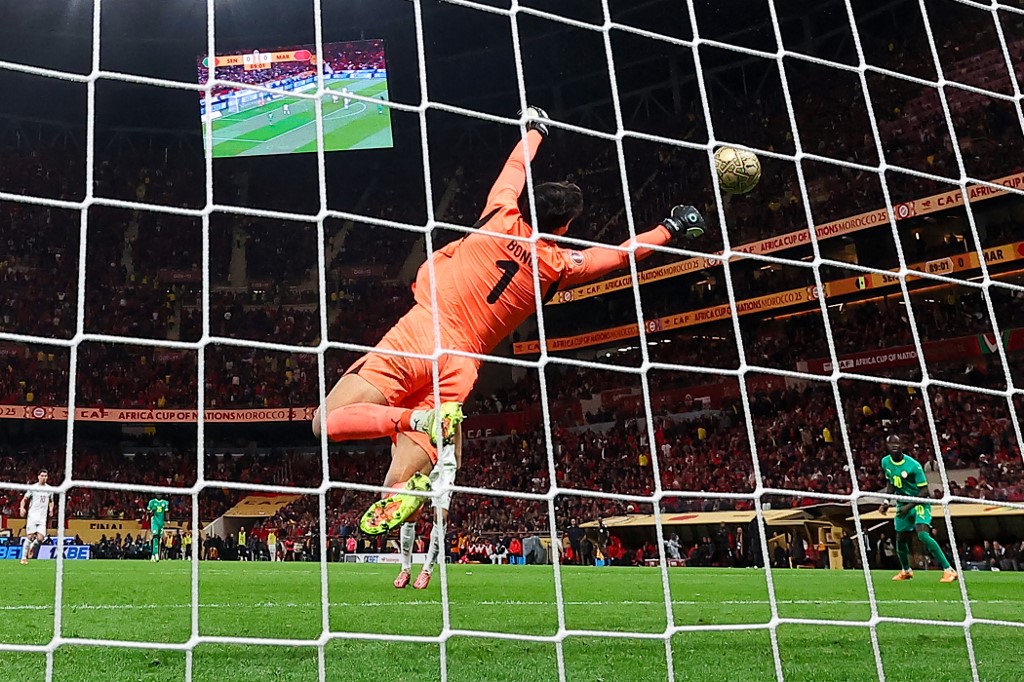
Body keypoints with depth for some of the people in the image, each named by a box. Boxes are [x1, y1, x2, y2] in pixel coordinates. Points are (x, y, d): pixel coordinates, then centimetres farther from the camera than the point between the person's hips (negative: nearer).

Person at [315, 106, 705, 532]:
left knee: (326, 421, -5)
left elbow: (517, 166, 25)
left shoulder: (502, 216, 4)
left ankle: (423, 419, -27)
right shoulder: (560, 265, 6)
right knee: (398, 489, -1)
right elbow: (621, 255, 22)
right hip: (460, 366, 2)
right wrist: (671, 229, 38)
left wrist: (536, 130, 45)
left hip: (420, 334, -1)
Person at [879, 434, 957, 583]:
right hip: (902, 504, 6)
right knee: (900, 539, 11)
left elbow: (924, 491, -18)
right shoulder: (885, 462, -3)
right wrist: (886, 501, 4)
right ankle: (906, 571, 38)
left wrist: (909, 506, -25)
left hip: (919, 503, -6)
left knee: (923, 534, -26)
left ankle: (949, 570, -22)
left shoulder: (913, 465, -22)